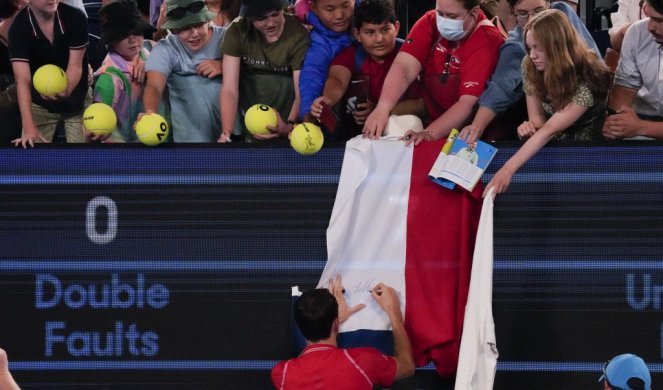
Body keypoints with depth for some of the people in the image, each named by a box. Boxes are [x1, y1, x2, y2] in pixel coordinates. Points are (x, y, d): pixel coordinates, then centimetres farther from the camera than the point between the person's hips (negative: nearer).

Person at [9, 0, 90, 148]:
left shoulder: (75, 18, -20)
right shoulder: (19, 28, -23)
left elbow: (75, 66, -18)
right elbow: (23, 80, -28)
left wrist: (66, 90, -43)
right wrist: (28, 127, -39)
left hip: (76, 101, 1)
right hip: (40, 104, -1)